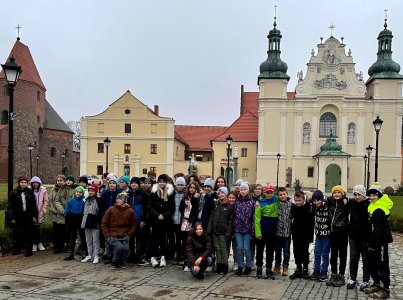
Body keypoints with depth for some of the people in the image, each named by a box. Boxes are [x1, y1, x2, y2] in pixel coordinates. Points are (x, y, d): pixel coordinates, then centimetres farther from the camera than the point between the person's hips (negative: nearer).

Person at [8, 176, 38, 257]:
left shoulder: (30, 192, 6)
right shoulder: (13, 193, 2)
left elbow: (34, 205, 7)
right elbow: (10, 207, 2)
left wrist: (35, 215, 2)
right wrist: (12, 217, -4)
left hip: (28, 218, 1)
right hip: (18, 218, -1)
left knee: (28, 235, 2)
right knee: (17, 235, 4)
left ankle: (28, 250, 9)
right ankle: (16, 249, 18)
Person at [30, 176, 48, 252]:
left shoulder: (43, 190, 0)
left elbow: (46, 201, 3)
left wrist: (43, 210, -2)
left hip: (40, 213, 0)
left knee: (38, 228, 1)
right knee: (33, 228, 3)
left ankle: (39, 243, 18)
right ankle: (34, 244, 16)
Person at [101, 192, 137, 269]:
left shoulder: (130, 211, 1)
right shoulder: (111, 209, -3)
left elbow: (133, 224, 12)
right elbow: (104, 223, 2)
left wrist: (129, 234, 1)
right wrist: (107, 235, -4)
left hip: (125, 236, 2)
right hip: (112, 236, -2)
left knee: (125, 248, -22)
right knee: (119, 247, -26)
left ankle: (121, 262, 11)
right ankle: (114, 263, 4)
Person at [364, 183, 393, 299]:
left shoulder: (379, 210, -20)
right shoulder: (374, 207, 12)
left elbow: (378, 229, -23)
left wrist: (372, 244, -19)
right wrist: (370, 242, 16)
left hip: (381, 242, -10)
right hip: (374, 241, 10)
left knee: (382, 265, -2)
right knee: (372, 264, 17)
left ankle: (385, 290, 6)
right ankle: (376, 284, 29)